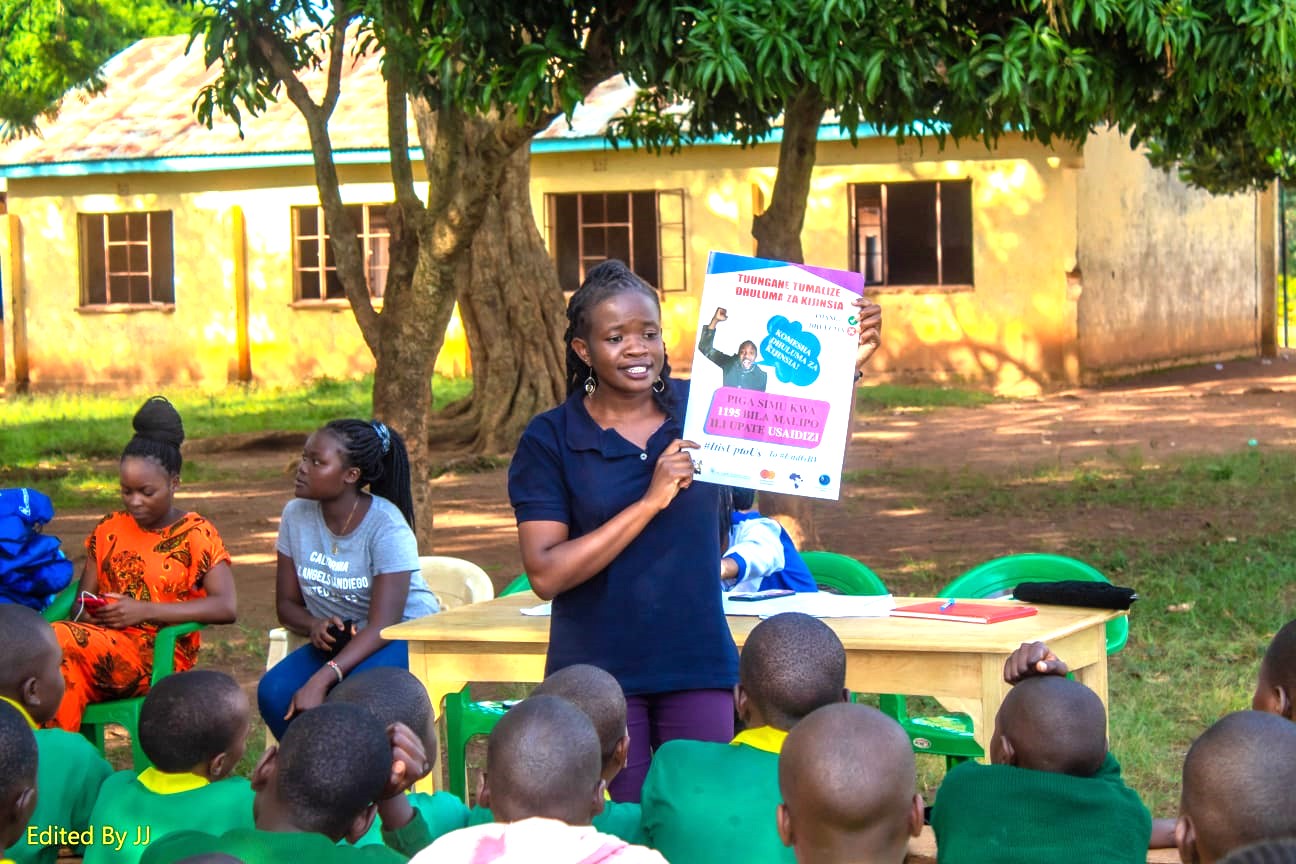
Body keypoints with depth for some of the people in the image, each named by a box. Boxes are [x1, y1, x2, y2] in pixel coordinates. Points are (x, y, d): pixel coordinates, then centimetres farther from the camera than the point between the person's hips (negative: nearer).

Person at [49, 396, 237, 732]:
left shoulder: (196, 535, 2)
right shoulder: (109, 530, 18)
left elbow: (226, 607, -12)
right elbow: (83, 600, 19)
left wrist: (144, 610, -16)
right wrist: (89, 612, -8)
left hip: (161, 658, -4)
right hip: (107, 644, 4)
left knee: (57, 641, -30)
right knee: (68, 667, -36)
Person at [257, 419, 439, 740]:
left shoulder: (386, 526, -19)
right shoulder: (296, 515, -2)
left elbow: (382, 625, -25)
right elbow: (286, 603, 5)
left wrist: (320, 681, -37)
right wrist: (314, 626, -21)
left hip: (404, 635, -5)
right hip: (336, 641, 5)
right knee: (273, 692, -23)